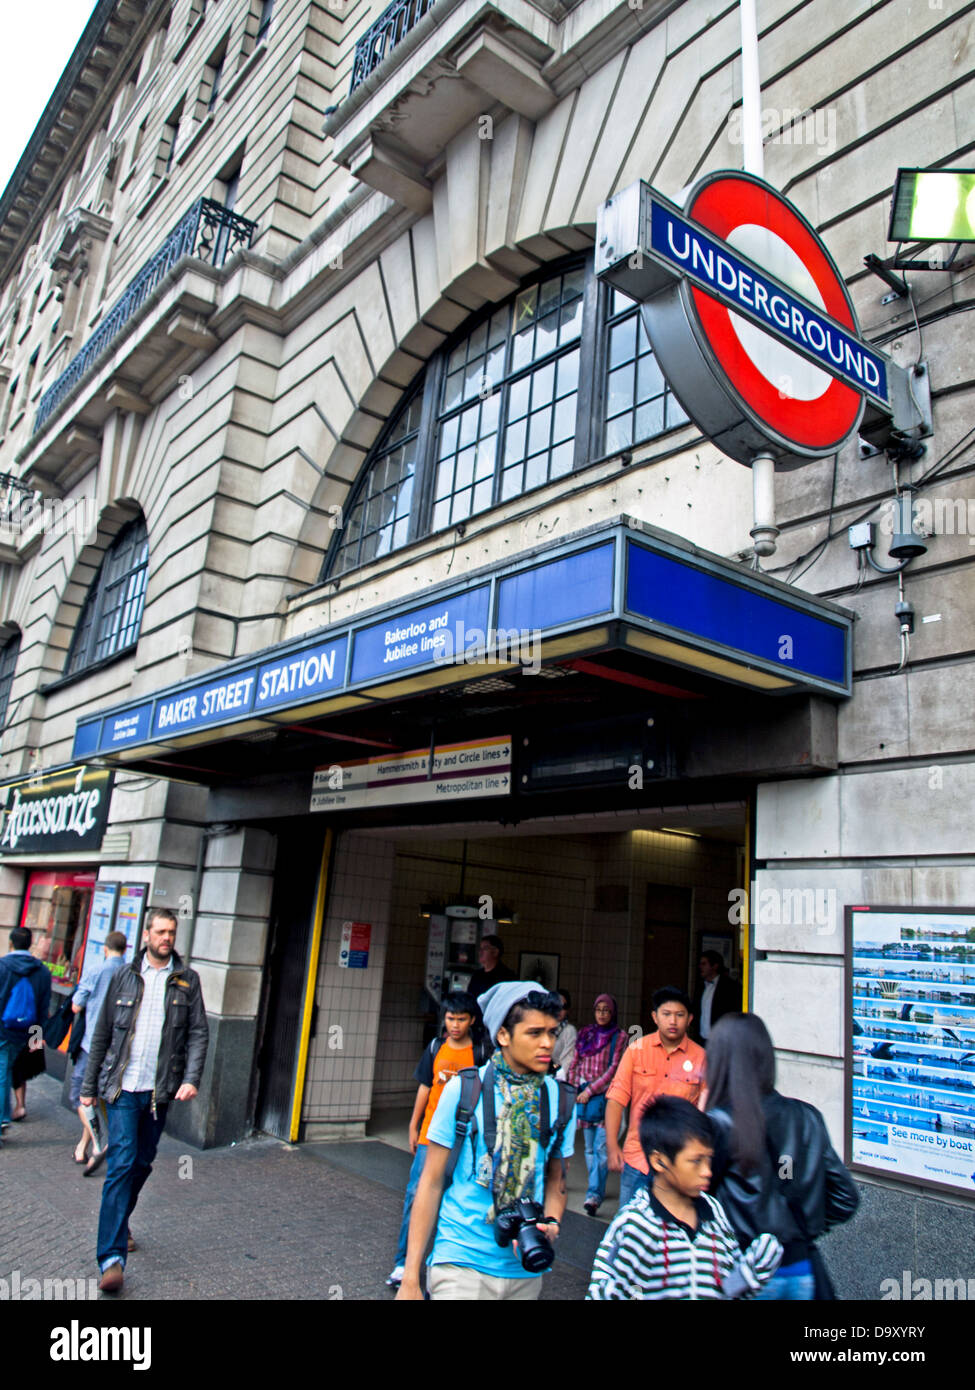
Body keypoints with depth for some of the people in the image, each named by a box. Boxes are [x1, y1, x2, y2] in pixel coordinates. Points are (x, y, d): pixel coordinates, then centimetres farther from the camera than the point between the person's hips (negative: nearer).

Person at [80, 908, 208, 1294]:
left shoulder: (187, 980, 3)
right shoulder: (125, 976, 3)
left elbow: (198, 1034, 2)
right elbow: (102, 1033, 8)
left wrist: (191, 1078, -11)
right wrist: (89, 1085, 8)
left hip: (160, 1090, 2)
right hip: (122, 1087, -2)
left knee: (142, 1164, 13)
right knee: (121, 1164, -9)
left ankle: (119, 1222, 38)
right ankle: (112, 1256, -6)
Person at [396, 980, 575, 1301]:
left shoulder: (560, 1100, -1)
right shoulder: (463, 1090, -11)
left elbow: (556, 1179, 12)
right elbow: (431, 1182, -7)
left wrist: (551, 1223, -8)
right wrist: (410, 1278, -8)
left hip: (526, 1270, 4)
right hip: (462, 1264, -3)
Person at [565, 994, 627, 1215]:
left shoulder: (619, 1036, -1)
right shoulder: (585, 1033, 12)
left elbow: (614, 1068, -7)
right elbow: (575, 1063, 15)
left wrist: (591, 1090, -10)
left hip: (605, 1094, -4)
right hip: (583, 1094, 4)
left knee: (601, 1147, -11)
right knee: (589, 1147, 10)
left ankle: (594, 1194, -13)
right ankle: (597, 1188, 22)